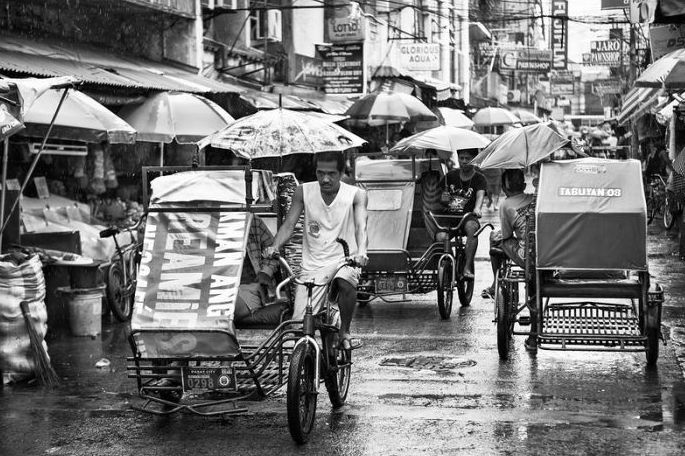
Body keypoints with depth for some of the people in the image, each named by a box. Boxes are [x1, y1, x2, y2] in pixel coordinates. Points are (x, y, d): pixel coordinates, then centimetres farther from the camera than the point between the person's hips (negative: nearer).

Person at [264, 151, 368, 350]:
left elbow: (361, 226, -18)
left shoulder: (356, 195, -4)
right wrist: (274, 247, -21)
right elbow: (288, 225, -1)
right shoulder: (304, 192, 1)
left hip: (344, 261, -2)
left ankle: (344, 331, -11)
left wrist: (361, 252, -39)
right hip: (312, 266, 2)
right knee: (300, 325, -11)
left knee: (345, 282, -37)